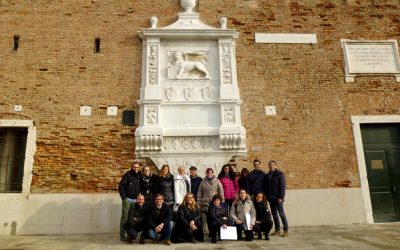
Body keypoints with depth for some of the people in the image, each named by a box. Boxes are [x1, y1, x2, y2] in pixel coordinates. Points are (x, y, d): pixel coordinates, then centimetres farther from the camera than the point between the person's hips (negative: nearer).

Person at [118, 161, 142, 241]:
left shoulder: (140, 176, 9)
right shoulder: (127, 175, -4)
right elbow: (121, 186, -7)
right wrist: (124, 197, -10)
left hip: (136, 199, 4)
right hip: (128, 199, -4)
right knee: (125, 216, -3)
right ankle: (122, 235, 3)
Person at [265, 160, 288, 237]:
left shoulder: (280, 174, -5)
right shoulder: (268, 175, 11)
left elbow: (283, 186, -10)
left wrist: (281, 197, -16)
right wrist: (267, 196, 6)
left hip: (278, 198, -6)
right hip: (271, 198, 6)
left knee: (281, 213, -4)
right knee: (274, 214, 10)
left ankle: (286, 230, 3)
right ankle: (277, 230, 18)